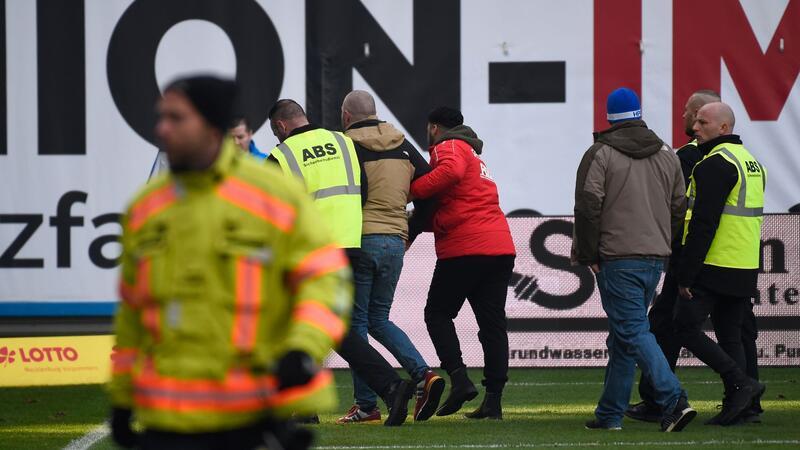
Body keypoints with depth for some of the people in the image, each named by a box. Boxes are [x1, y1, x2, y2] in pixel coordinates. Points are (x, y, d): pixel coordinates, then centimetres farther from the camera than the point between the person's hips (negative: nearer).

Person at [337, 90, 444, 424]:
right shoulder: (401, 145, 12)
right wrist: (413, 230, 19)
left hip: (359, 240, -5)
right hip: (395, 240, 5)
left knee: (356, 322, 3)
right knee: (379, 319, 17)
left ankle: (366, 405, 0)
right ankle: (423, 375, -2)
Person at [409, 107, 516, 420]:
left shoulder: (448, 146, 0)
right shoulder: (474, 154, 29)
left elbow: (451, 171, -24)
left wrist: (412, 190, -16)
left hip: (465, 247, -8)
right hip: (501, 248, 8)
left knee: (438, 313, 4)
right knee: (492, 323, 5)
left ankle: (459, 379, -12)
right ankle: (493, 400, 1)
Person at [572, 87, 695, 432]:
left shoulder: (600, 154, -6)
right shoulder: (667, 155, 12)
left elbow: (588, 208, -11)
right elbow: (679, 208, 14)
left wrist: (587, 254, -3)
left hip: (617, 258, -6)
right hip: (655, 258, 6)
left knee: (633, 332, -8)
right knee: (622, 336, 14)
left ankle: (673, 400, -23)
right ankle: (610, 413, 17)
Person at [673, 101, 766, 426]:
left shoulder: (715, 164, -14)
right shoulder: (751, 162, 17)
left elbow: (703, 224, -20)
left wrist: (686, 275, -18)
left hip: (713, 266, -9)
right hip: (745, 271, 9)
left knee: (686, 328, -3)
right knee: (730, 335, 11)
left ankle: (740, 384, -9)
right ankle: (734, 407, 7)